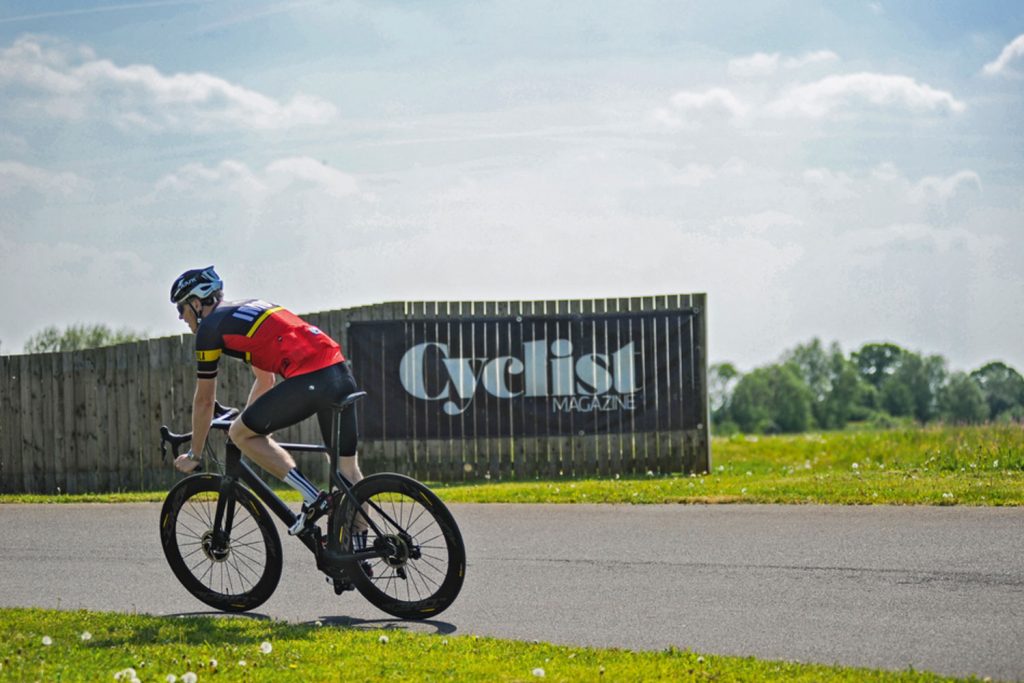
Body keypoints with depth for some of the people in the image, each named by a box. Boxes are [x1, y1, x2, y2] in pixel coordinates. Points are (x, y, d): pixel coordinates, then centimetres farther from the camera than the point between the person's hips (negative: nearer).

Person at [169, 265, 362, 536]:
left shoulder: (210, 328, 6)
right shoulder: (249, 310, 30)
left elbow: (204, 401, 12)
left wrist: (194, 455, 23)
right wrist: (248, 419, 51)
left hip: (309, 380, -8)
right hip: (342, 373, 9)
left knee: (240, 434, 7)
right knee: (348, 468, 14)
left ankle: (313, 499, -1)